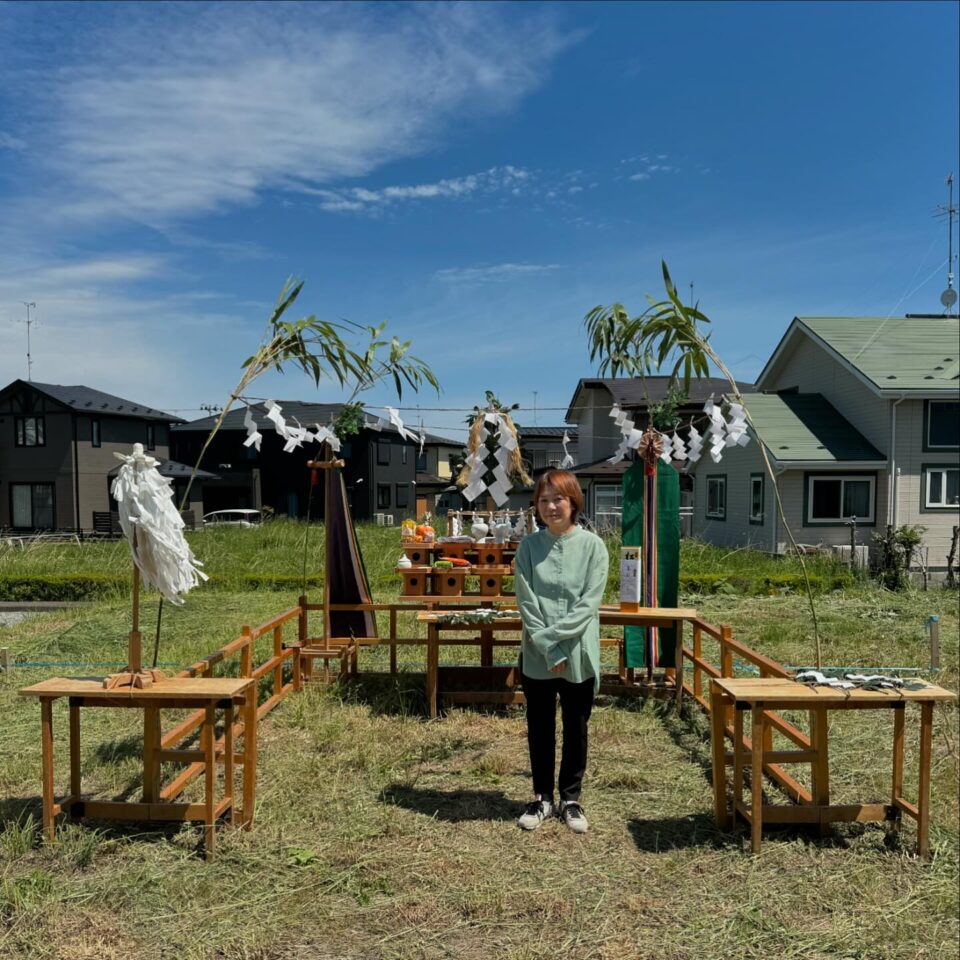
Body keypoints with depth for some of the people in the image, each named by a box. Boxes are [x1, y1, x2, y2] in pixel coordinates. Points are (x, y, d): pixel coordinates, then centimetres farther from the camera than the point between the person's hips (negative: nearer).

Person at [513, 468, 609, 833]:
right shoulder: (529, 546, -2)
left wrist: (554, 638, -17)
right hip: (536, 656, 1)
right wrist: (548, 649, -14)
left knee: (576, 729, 12)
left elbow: (589, 602, -11)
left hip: (579, 655, -1)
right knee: (540, 729, 13)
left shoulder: (593, 545, -5)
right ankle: (542, 797, 31)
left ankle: (570, 798, 30)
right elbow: (527, 603, -7)